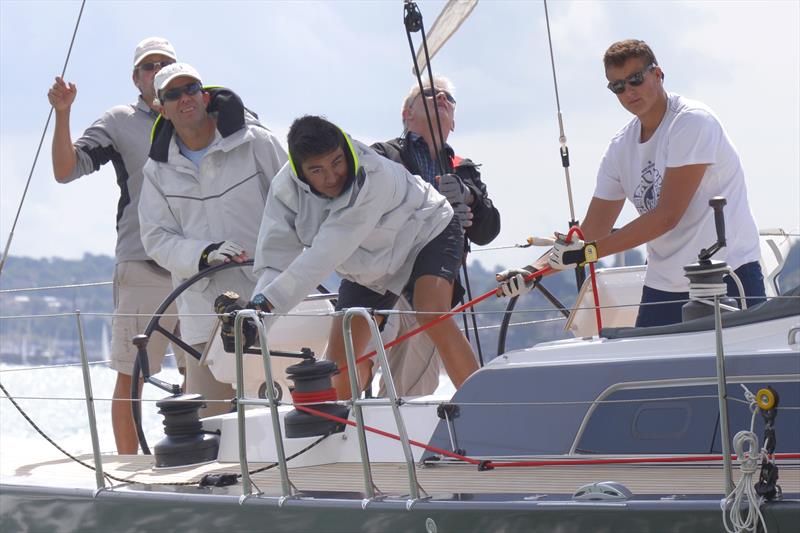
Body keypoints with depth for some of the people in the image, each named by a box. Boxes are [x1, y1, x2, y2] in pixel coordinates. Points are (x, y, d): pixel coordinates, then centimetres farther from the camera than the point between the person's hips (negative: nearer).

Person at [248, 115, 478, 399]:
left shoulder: (375, 176, -40)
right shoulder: (286, 189, -23)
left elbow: (328, 253, -44)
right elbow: (276, 257, -24)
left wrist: (269, 300, -48)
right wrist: (257, 306, -44)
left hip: (426, 234, -5)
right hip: (369, 267, 5)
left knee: (433, 316, -31)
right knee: (340, 361, -1)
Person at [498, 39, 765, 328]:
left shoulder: (692, 122, -12)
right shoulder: (620, 148, 9)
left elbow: (667, 215, -18)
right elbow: (591, 231, 11)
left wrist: (587, 252, -18)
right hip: (663, 288, 6)